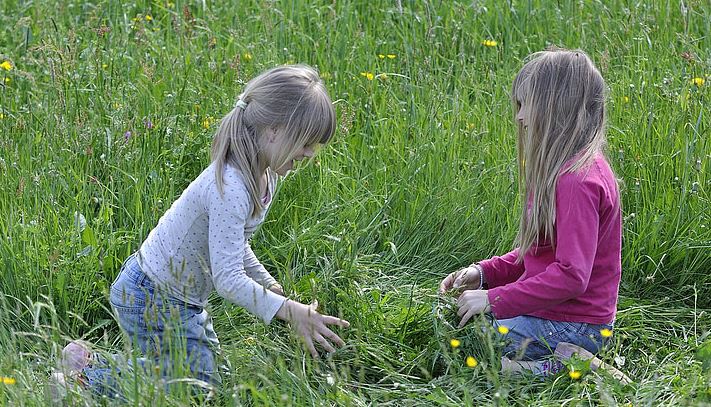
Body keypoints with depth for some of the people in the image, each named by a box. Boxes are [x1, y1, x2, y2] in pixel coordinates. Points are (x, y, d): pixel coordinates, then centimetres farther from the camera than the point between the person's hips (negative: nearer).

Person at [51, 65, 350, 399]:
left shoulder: (264, 176, -1)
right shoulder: (230, 188, -32)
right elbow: (229, 281, -34)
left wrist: (269, 284, 12)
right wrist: (290, 311, -35)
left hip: (180, 299, 10)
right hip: (152, 301, -10)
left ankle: (86, 364, 25)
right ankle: (87, 378, 5)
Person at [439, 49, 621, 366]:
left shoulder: (579, 180, -23)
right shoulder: (576, 167, 10)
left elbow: (571, 276, -27)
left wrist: (493, 300, -22)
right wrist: (484, 272, 6)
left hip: (571, 327, -10)